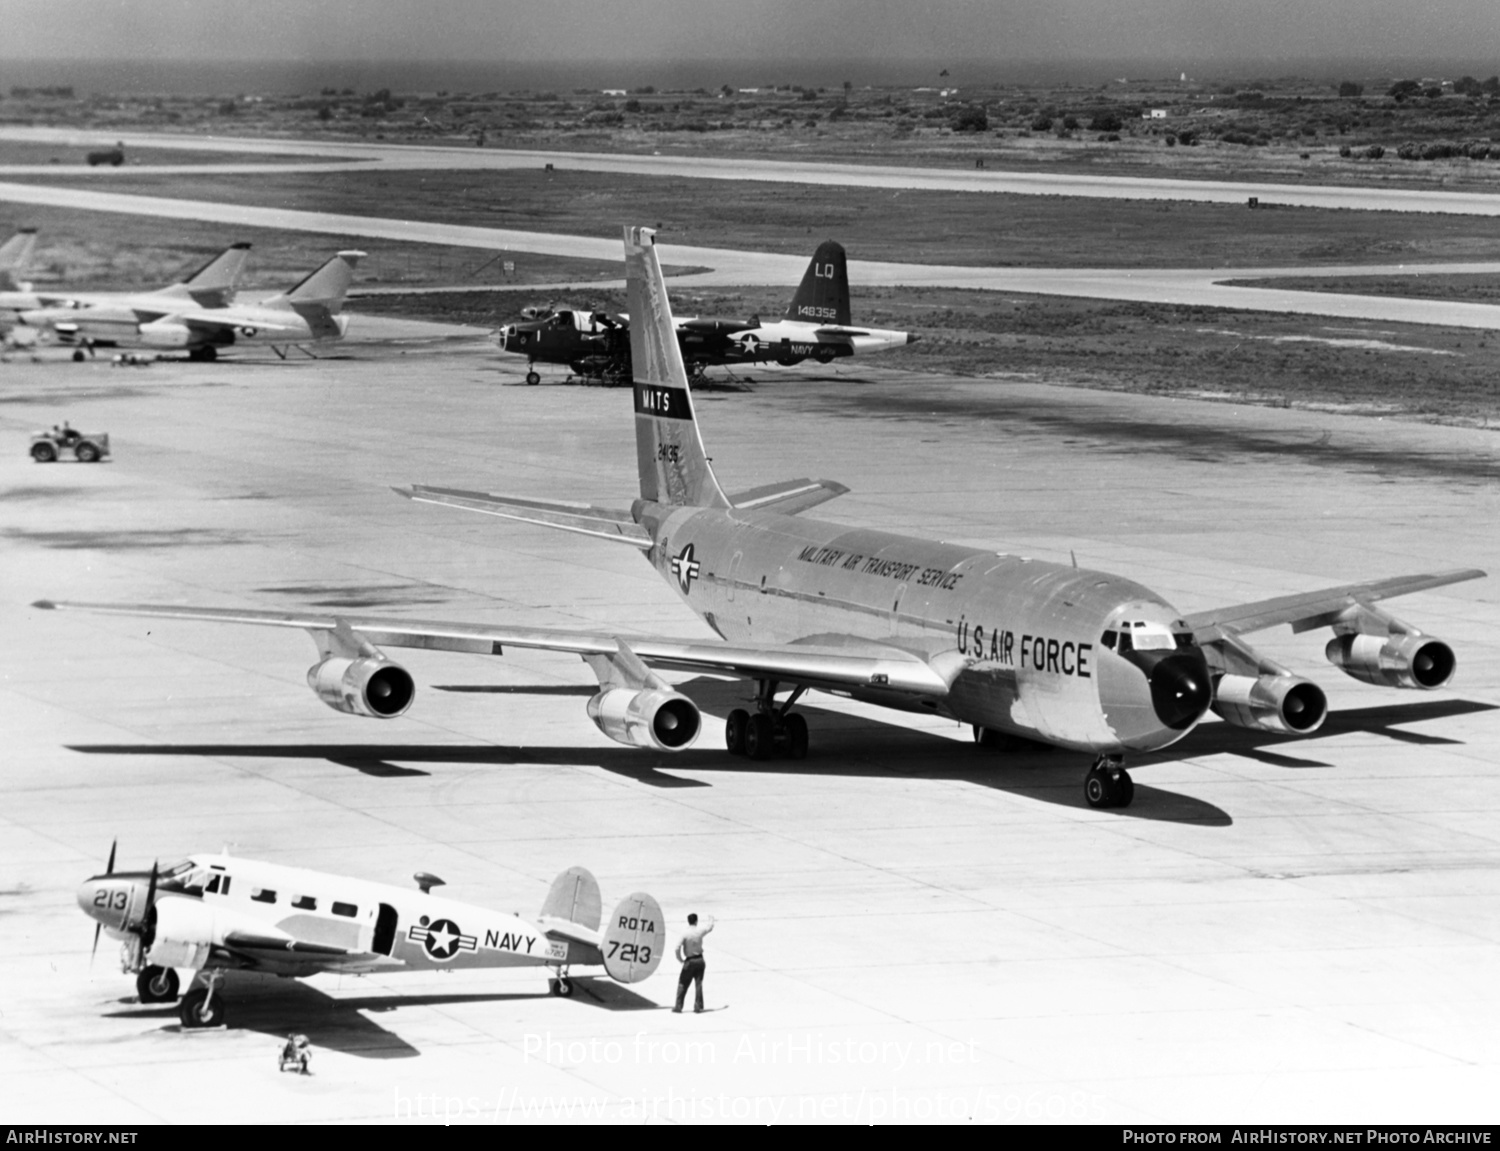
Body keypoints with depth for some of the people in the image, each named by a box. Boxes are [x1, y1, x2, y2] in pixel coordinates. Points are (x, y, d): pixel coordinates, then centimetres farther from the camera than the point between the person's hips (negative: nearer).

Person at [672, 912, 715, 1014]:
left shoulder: (685, 933, -15)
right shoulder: (700, 931, -5)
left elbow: (677, 948, -20)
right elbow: (710, 927, 17)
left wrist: (680, 959, -3)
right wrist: (711, 920, 39)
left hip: (689, 961, -3)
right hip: (700, 960, 3)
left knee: (682, 984, 7)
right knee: (698, 984, 8)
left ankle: (678, 1006, 6)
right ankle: (698, 1007, 5)